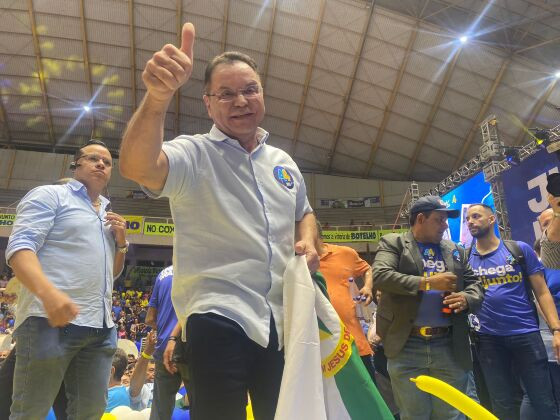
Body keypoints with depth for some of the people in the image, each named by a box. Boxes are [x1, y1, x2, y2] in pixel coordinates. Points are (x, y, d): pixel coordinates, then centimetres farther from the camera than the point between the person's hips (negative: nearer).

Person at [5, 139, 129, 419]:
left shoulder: (108, 215, 23)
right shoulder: (49, 195, 2)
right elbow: (19, 246, -12)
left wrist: (121, 242, 7)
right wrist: (48, 292, -30)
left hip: (101, 326, 7)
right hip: (51, 319, -7)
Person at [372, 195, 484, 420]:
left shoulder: (455, 251, 16)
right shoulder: (393, 243, 1)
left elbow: (475, 283, 18)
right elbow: (380, 276, -14)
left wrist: (467, 298, -6)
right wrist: (427, 282, -17)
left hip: (450, 347, 4)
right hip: (406, 347, -3)